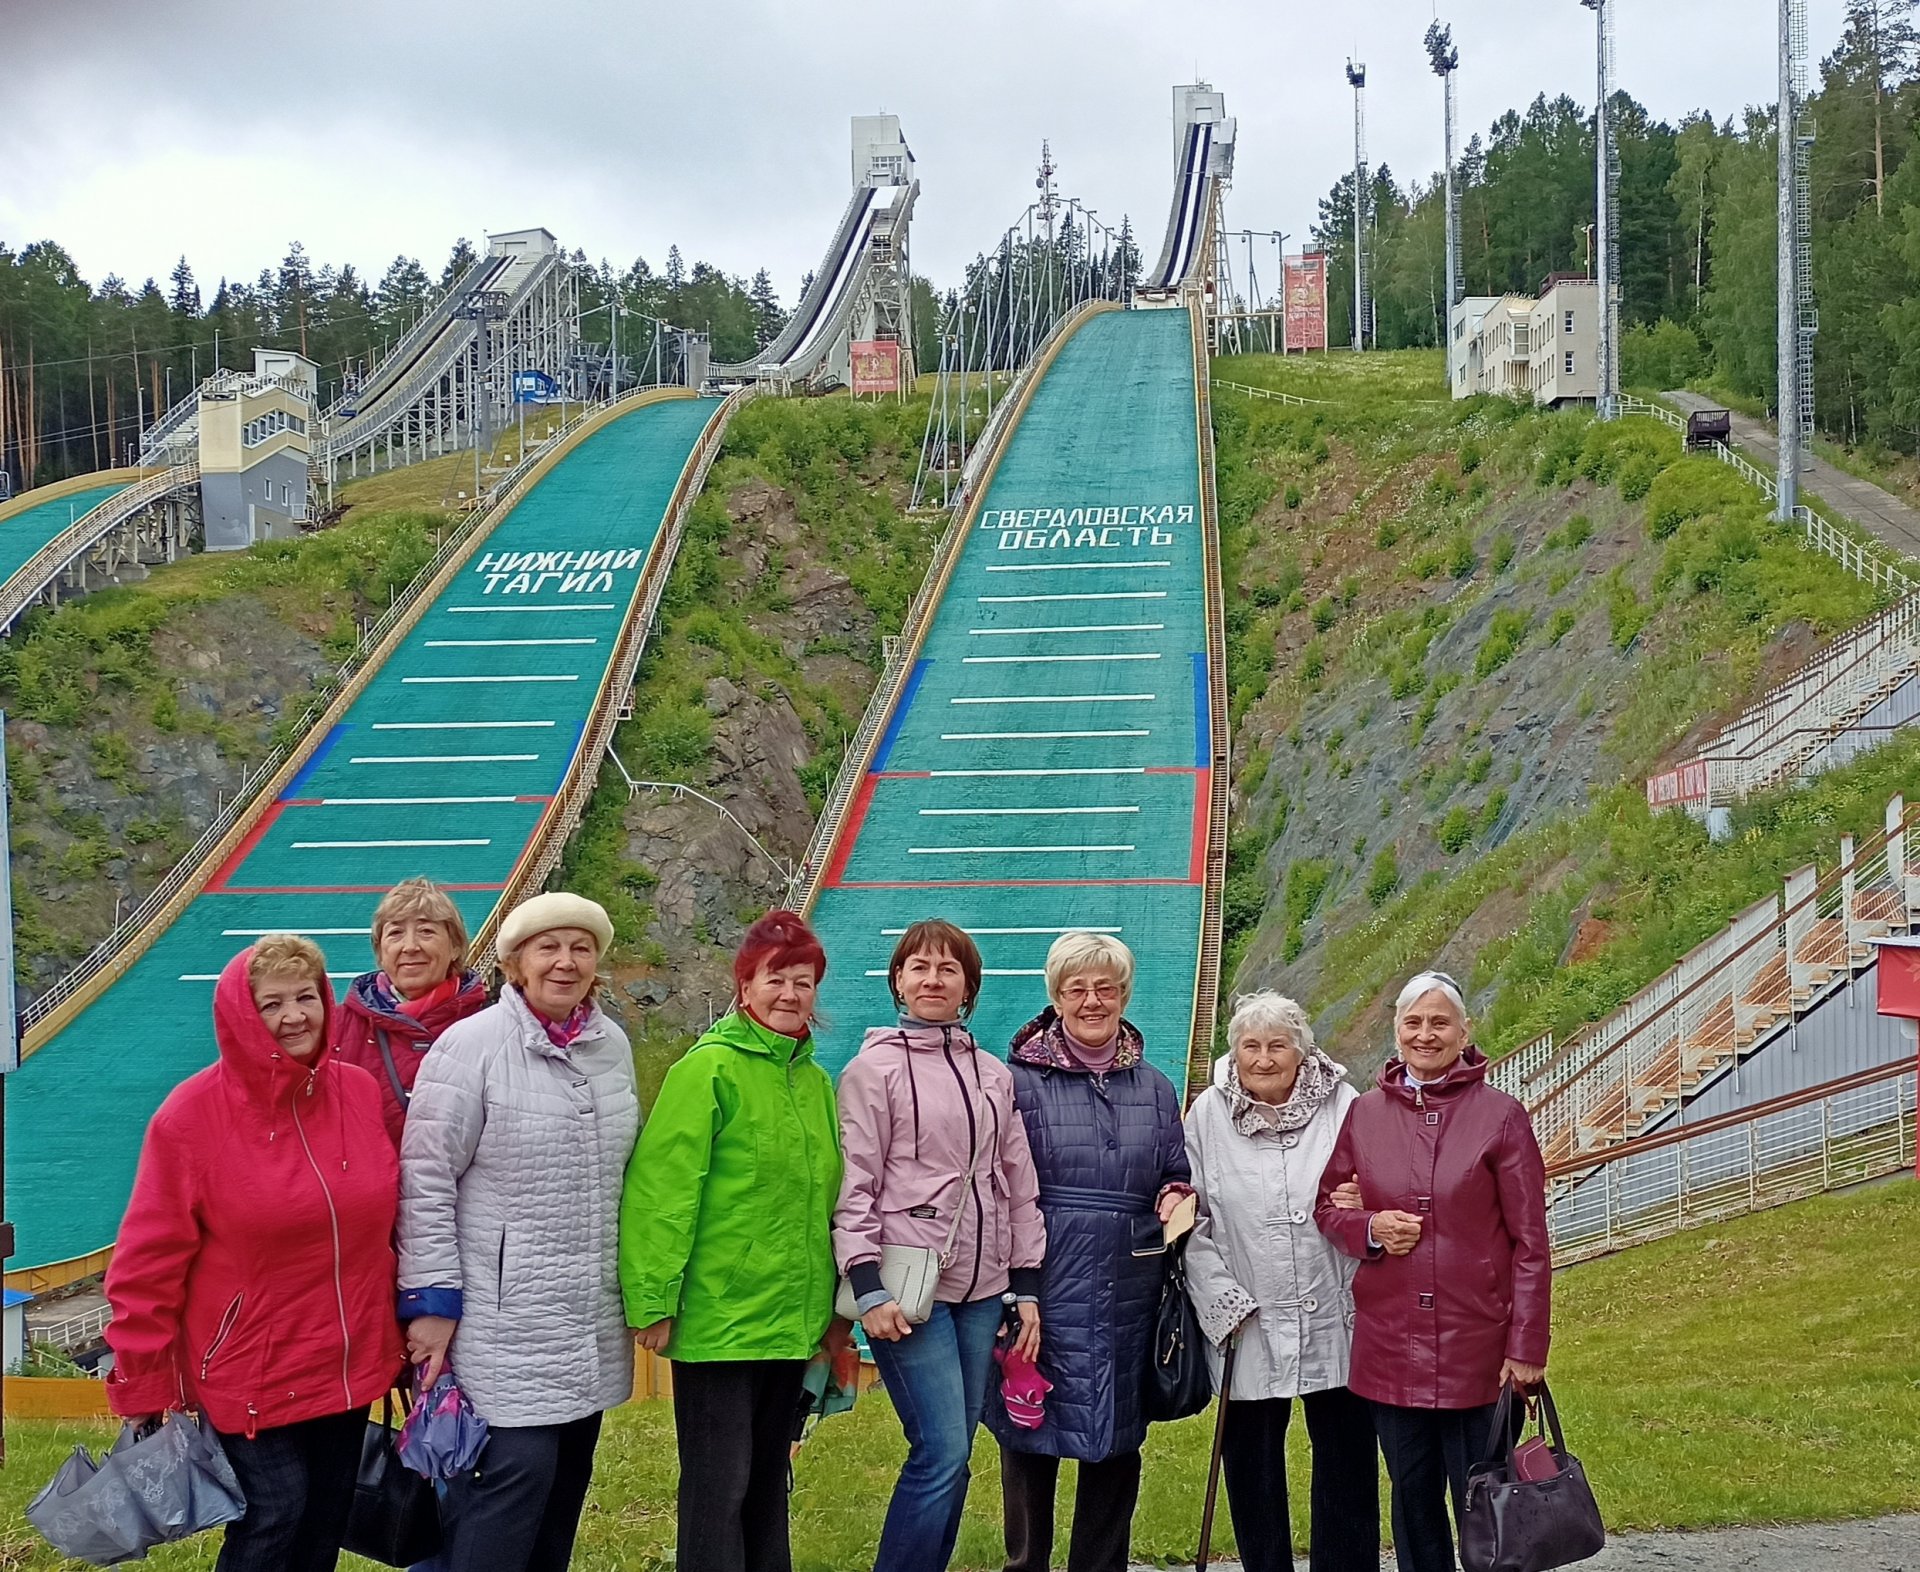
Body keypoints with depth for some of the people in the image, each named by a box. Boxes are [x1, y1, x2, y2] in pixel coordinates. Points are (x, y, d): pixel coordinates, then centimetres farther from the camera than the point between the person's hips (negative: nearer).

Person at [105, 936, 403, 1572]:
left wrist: (399, 1336, 13)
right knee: (273, 1517, -6)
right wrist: (142, 1388, -10)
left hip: (349, 1369, 5)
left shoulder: (362, 1092, -2)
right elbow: (148, 1268, -11)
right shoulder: (191, 1115, -14)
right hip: (250, 1374, -4)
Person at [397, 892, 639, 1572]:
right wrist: (432, 1300, -14)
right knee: (516, 1472, -13)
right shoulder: (470, 1046, -12)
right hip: (503, 1320, -6)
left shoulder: (613, 1046, 7)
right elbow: (425, 1180, -11)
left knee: (566, 1480, 10)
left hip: (592, 1322, 6)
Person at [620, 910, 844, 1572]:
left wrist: (834, 1307, 16)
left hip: (791, 1320, 7)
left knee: (768, 1480, 16)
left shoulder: (814, 1080, 11)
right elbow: (662, 1191, -16)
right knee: (719, 1488, -1)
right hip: (718, 1319, -7)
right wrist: (654, 1301, -19)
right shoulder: (709, 1069, -11)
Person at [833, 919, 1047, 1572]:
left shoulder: (994, 1075, 13)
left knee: (952, 1456, 7)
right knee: (943, 1452, -12)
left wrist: (1026, 1289, 11)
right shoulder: (874, 1068, -2)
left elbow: (1018, 1185, 16)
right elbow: (853, 1184, -5)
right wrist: (868, 1288, -13)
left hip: (982, 1288, 5)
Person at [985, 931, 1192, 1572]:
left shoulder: (1153, 1088, 13)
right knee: (1032, 1436, 3)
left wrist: (1175, 1198, -3)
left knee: (1118, 1441, 9)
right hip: (1045, 1286, -4)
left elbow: (1178, 1176, 22)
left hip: (1129, 1294, 4)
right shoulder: (1020, 1081, -1)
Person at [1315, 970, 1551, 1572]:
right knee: (1412, 1500, 13)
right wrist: (1369, 1228, -8)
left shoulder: (1500, 1116, -5)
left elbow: (1531, 1242, -5)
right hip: (1390, 1341, 3)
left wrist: (1527, 1346, -8)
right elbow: (1324, 1205, 14)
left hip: (1477, 1344, -3)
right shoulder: (1364, 1114, 4)